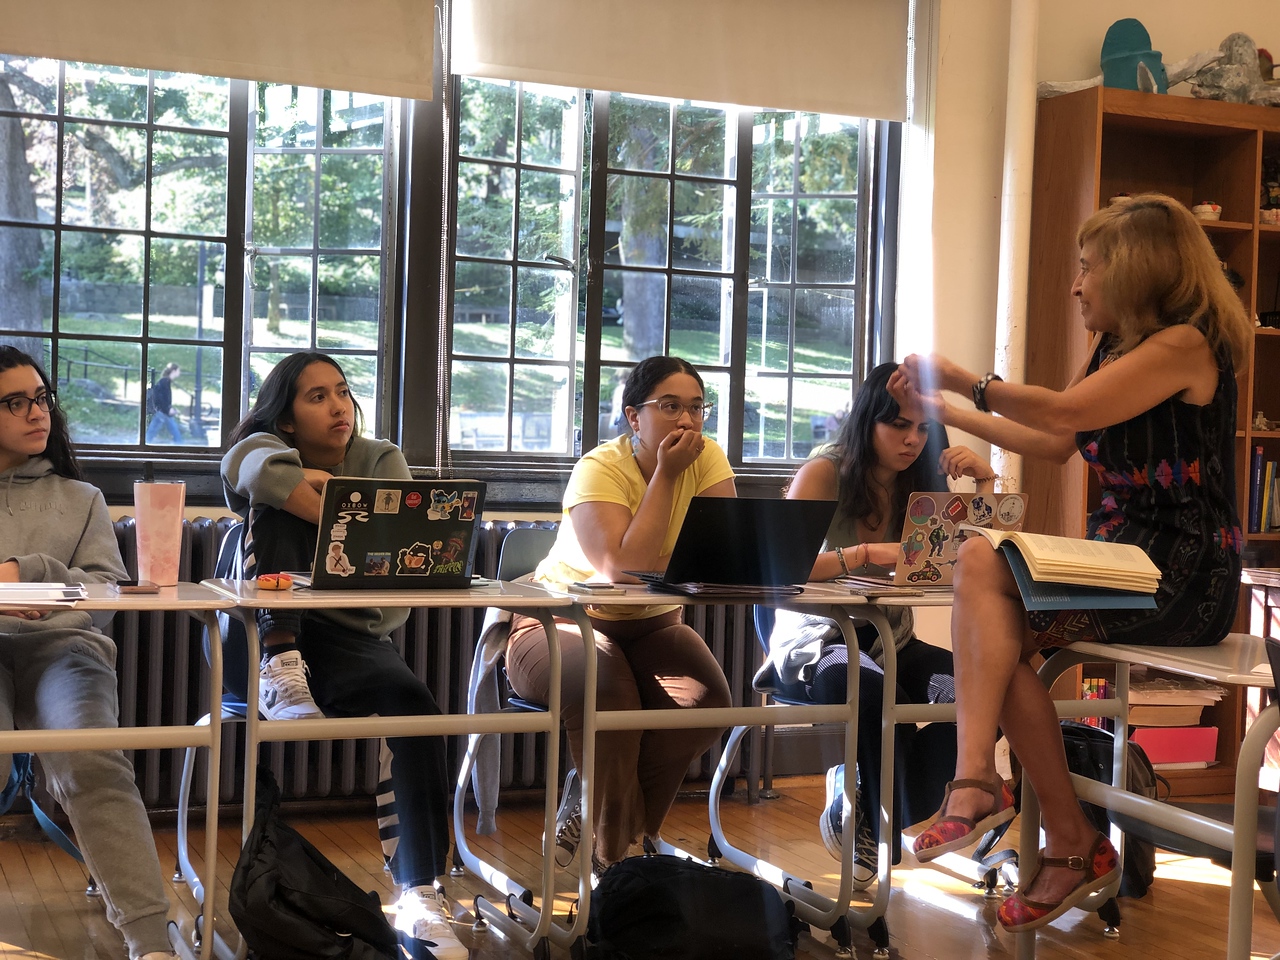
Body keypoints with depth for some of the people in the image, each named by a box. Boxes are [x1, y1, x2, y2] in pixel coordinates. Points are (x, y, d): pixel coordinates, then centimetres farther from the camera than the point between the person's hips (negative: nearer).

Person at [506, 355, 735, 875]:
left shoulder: (707, 458, -5)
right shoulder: (600, 469, -19)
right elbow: (623, 569, -33)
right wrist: (665, 474, -28)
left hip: (651, 625, 5)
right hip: (564, 622, -5)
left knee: (704, 699, -23)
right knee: (608, 692, -34)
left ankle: (586, 820, -6)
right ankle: (614, 852, -15)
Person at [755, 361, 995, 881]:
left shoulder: (922, 483, 5)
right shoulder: (824, 474, -10)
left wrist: (984, 480, -11)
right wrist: (865, 554, -38)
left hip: (887, 642, 6)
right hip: (815, 640, -5)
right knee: (877, 692, -38)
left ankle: (858, 805, -6)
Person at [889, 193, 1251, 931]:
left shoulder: (1185, 343, -11)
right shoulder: (1117, 348, 18)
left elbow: (1064, 413, -21)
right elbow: (1054, 446, 23)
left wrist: (964, 380, -10)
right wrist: (948, 410, 25)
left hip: (1183, 577, -9)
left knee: (1001, 628, -21)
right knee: (980, 562, -16)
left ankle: (1073, 845, -14)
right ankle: (977, 781, -26)